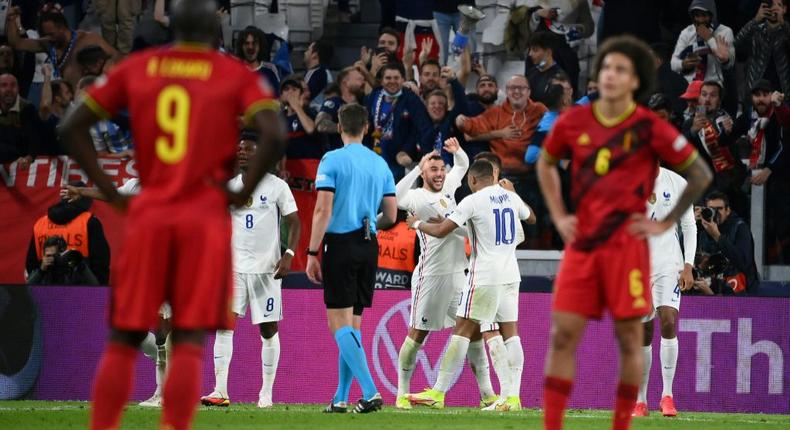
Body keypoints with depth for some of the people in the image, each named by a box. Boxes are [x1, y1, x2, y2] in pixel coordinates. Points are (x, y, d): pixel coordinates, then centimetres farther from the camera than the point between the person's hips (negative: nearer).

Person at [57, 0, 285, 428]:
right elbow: (273, 136, -13)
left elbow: (72, 128, 6)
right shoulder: (237, 76, 3)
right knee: (189, 343, -1)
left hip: (148, 216, 2)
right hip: (206, 217, -2)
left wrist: (109, 191, 7)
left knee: (122, 341, 9)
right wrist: (243, 193, -2)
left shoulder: (135, 68, 10)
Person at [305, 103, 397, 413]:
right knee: (353, 323, 12)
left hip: (340, 245, -6)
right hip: (368, 247, 6)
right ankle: (341, 397, 13)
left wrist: (312, 253, -9)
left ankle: (370, 391, -19)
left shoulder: (332, 160, -7)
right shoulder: (380, 164, 9)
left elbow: (323, 210, -13)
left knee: (340, 324, -5)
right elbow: (391, 216, 11)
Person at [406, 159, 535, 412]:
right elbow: (531, 218, 31)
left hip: (485, 275, -6)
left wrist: (417, 224, 10)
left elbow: (441, 231, -9)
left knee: (462, 330, -2)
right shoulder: (511, 197, 9)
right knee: (510, 333, 5)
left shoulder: (473, 201, -10)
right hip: (511, 275, 6)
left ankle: (438, 393, 1)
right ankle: (512, 396, -3)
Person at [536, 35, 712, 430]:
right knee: (563, 334, -4)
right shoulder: (573, 123, 4)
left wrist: (666, 223, 0)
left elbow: (700, 175, 2)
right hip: (581, 244, 3)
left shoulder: (649, 128, -5)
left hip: (626, 244, -3)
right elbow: (545, 164, 23)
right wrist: (558, 216, 13)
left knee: (629, 337, 1)